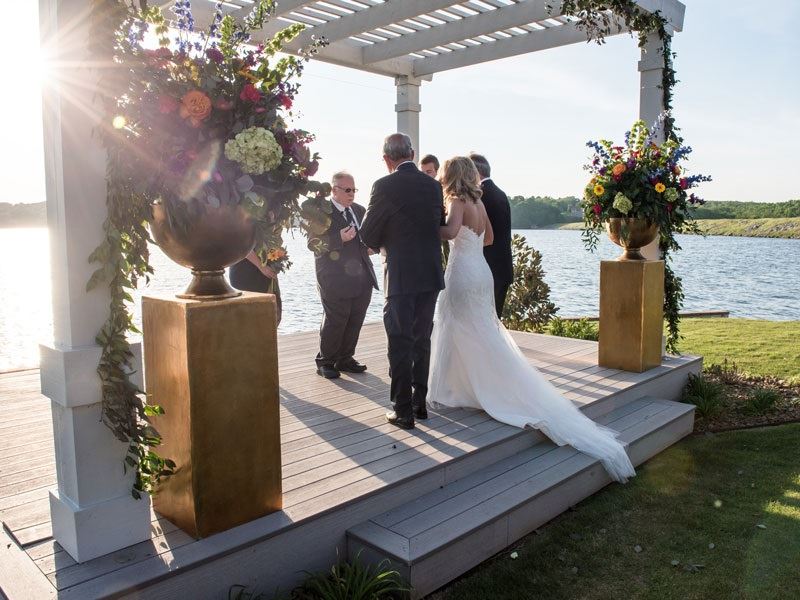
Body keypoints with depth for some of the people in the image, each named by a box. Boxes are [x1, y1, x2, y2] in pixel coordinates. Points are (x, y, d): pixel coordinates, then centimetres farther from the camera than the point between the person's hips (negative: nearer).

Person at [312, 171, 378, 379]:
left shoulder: (359, 210, 15)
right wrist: (340, 239, -25)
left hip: (362, 278, 7)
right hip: (335, 280, -7)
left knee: (355, 321, 11)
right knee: (334, 321, 0)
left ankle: (345, 359, 27)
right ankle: (325, 362, 17)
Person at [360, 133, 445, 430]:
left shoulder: (385, 186, -11)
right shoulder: (433, 184, 6)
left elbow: (368, 235, -5)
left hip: (401, 275, -5)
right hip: (431, 274, 6)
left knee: (400, 344, 3)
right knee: (422, 341, 16)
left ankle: (403, 410, 9)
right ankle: (420, 402, 26)